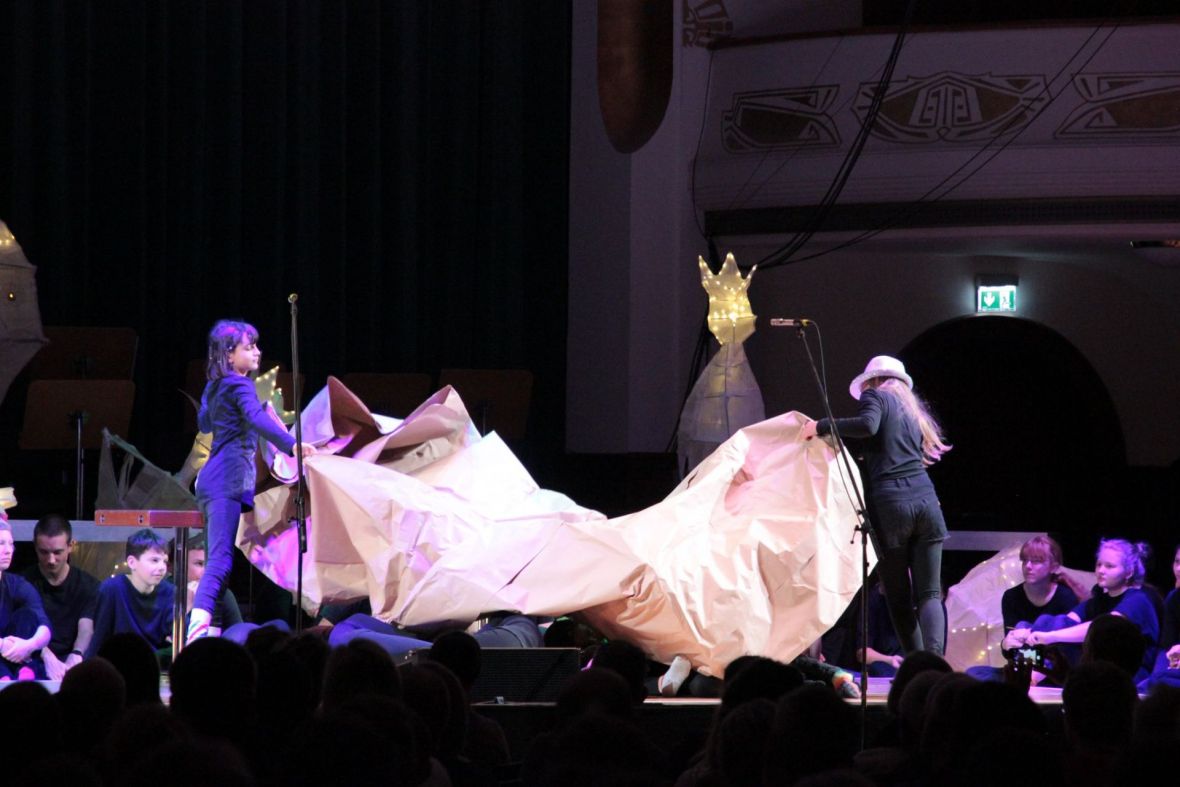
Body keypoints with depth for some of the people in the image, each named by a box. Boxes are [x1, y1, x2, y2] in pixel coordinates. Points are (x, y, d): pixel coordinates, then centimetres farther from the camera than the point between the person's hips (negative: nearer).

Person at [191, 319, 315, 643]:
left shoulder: (214, 386, 18)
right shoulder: (240, 386, -9)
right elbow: (257, 419, -28)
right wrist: (291, 444, -40)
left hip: (211, 478, 10)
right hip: (228, 481, -10)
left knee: (220, 559, 14)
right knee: (221, 560, -21)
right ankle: (197, 627, -37)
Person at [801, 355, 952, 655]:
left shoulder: (875, 396, 7)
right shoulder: (912, 409, 26)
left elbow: (867, 425, -14)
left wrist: (821, 426, -4)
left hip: (890, 503, -5)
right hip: (925, 500, 5)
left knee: (898, 597, 3)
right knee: (929, 593, -1)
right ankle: (934, 656, -24)